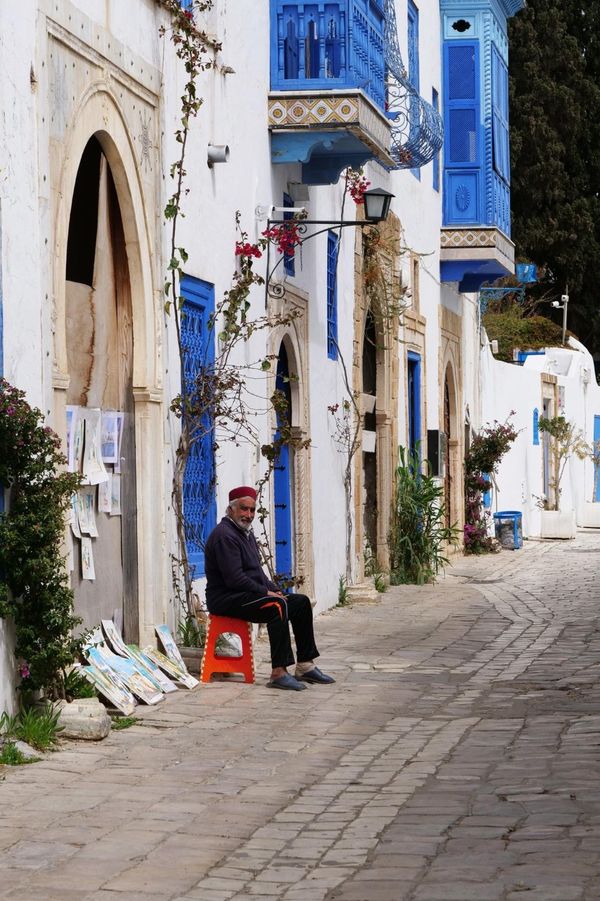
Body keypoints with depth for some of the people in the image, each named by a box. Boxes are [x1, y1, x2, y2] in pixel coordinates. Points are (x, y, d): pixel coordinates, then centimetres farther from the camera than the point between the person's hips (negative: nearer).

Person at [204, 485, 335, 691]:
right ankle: (278, 673, -35)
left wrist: (275, 590, 6)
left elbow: (257, 572, 24)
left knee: (301, 602, 4)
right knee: (277, 606, -32)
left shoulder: (246, 533, 19)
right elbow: (234, 579, -23)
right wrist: (267, 593, -17)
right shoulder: (224, 535, -16)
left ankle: (305, 666, 4)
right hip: (226, 599, -11)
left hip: (248, 594, 11)